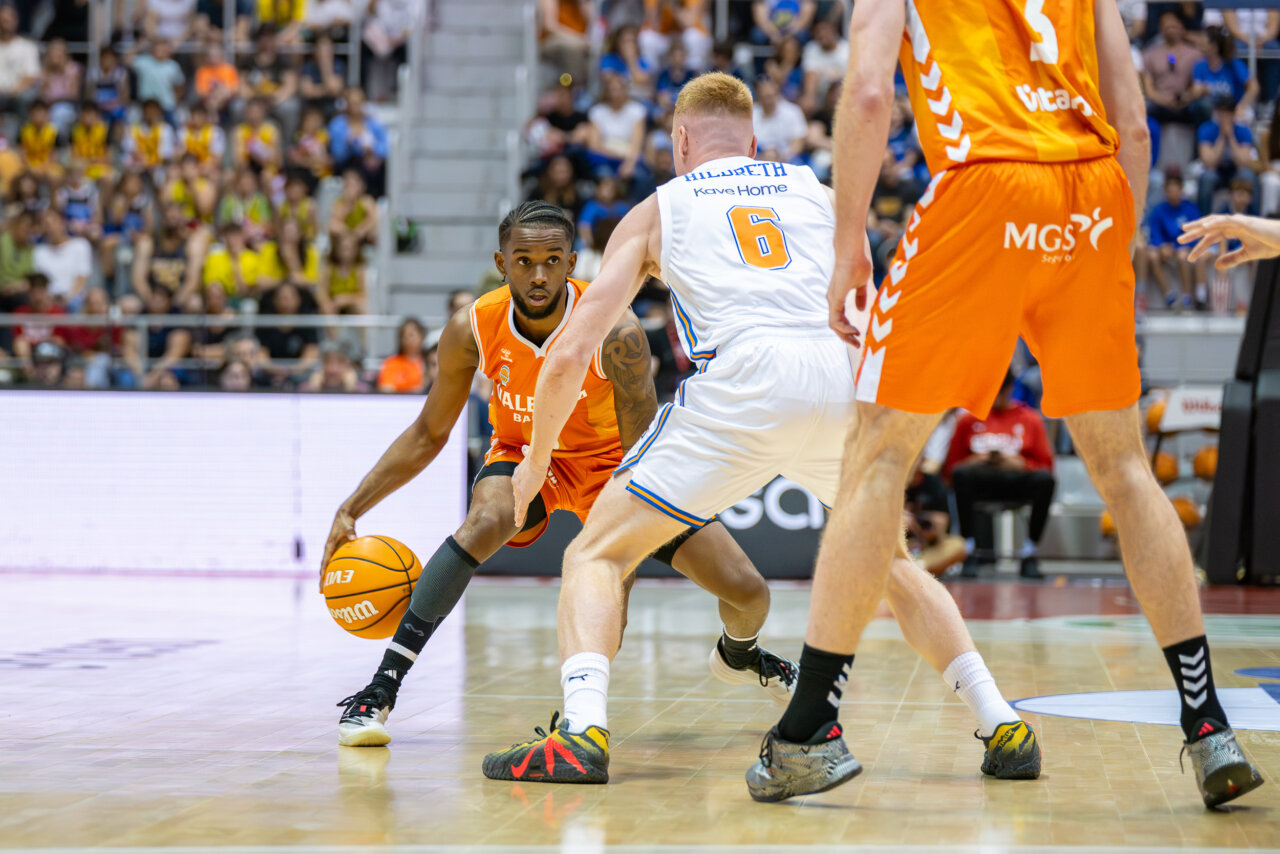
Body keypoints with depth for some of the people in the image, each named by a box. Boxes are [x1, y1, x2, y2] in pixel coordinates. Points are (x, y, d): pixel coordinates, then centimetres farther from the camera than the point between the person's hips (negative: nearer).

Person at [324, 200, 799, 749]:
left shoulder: (615, 332, -32)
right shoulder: (472, 329, -24)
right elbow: (428, 435, -8)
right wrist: (351, 510, -16)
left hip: (612, 460, 0)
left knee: (747, 592, -7)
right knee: (486, 522, -36)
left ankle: (738, 656, 33)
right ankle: (380, 688, -33)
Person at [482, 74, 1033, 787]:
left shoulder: (657, 210, 24)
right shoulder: (819, 192, 31)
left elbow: (571, 358, 18)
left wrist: (537, 461, 32)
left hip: (743, 381, -3)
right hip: (845, 378, 3)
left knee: (596, 557, 10)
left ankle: (583, 731, -14)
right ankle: (1002, 725, 15)